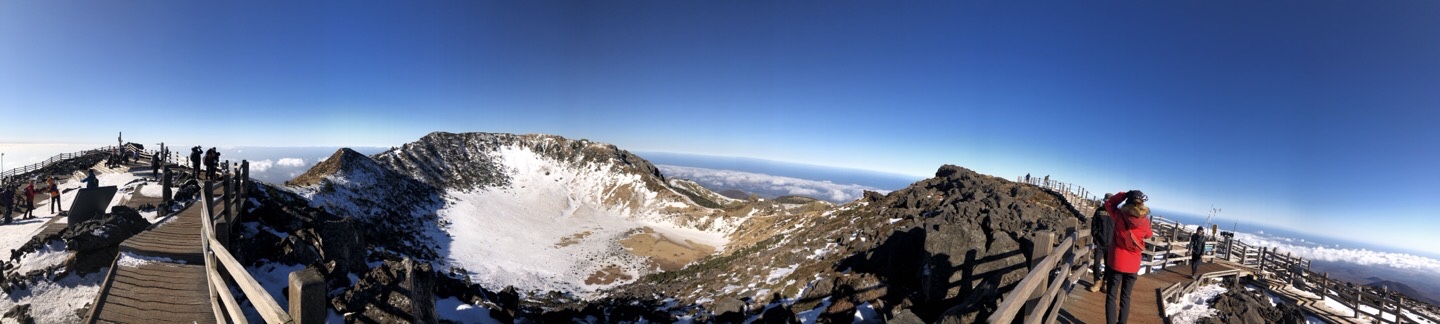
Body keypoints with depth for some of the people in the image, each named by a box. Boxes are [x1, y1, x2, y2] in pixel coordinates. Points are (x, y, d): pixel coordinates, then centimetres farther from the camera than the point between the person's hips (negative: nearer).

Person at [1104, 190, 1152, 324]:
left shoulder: (1119, 216, -14)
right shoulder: (1145, 222, -8)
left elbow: (1109, 203, 6)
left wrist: (1124, 194, -1)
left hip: (1116, 262, -2)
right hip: (1133, 265, 2)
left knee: (1111, 296, 6)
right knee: (1125, 297, 14)